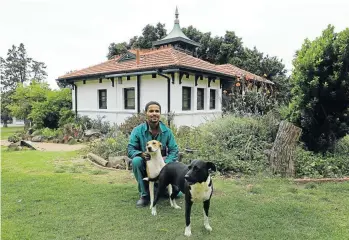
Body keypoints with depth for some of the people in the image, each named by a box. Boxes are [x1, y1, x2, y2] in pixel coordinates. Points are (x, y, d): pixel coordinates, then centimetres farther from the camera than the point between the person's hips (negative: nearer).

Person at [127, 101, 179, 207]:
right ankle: (144, 194, -16)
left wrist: (166, 164, -23)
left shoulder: (167, 131, -4)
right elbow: (130, 149, -11)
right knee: (136, 161, -35)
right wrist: (141, 154, -33)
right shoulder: (137, 130, -10)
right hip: (144, 166, -2)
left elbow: (174, 150, -5)